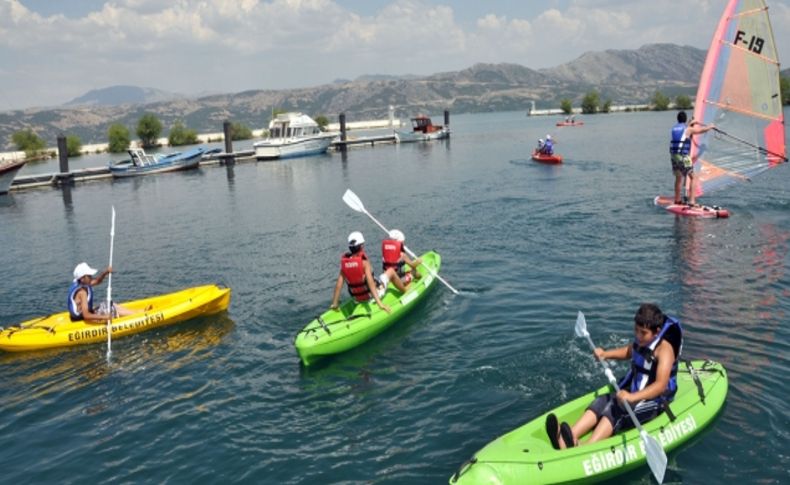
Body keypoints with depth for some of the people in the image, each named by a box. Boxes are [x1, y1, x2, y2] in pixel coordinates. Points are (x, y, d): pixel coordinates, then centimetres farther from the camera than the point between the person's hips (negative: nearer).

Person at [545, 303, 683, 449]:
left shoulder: (664, 349, -21)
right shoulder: (642, 341, 4)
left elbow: (661, 385, -33)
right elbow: (628, 352, 27)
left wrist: (633, 397, -47)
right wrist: (606, 354, 8)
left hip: (653, 400, -8)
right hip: (633, 391, 8)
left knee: (616, 410, -29)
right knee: (601, 402, -14)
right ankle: (568, 439, -35)